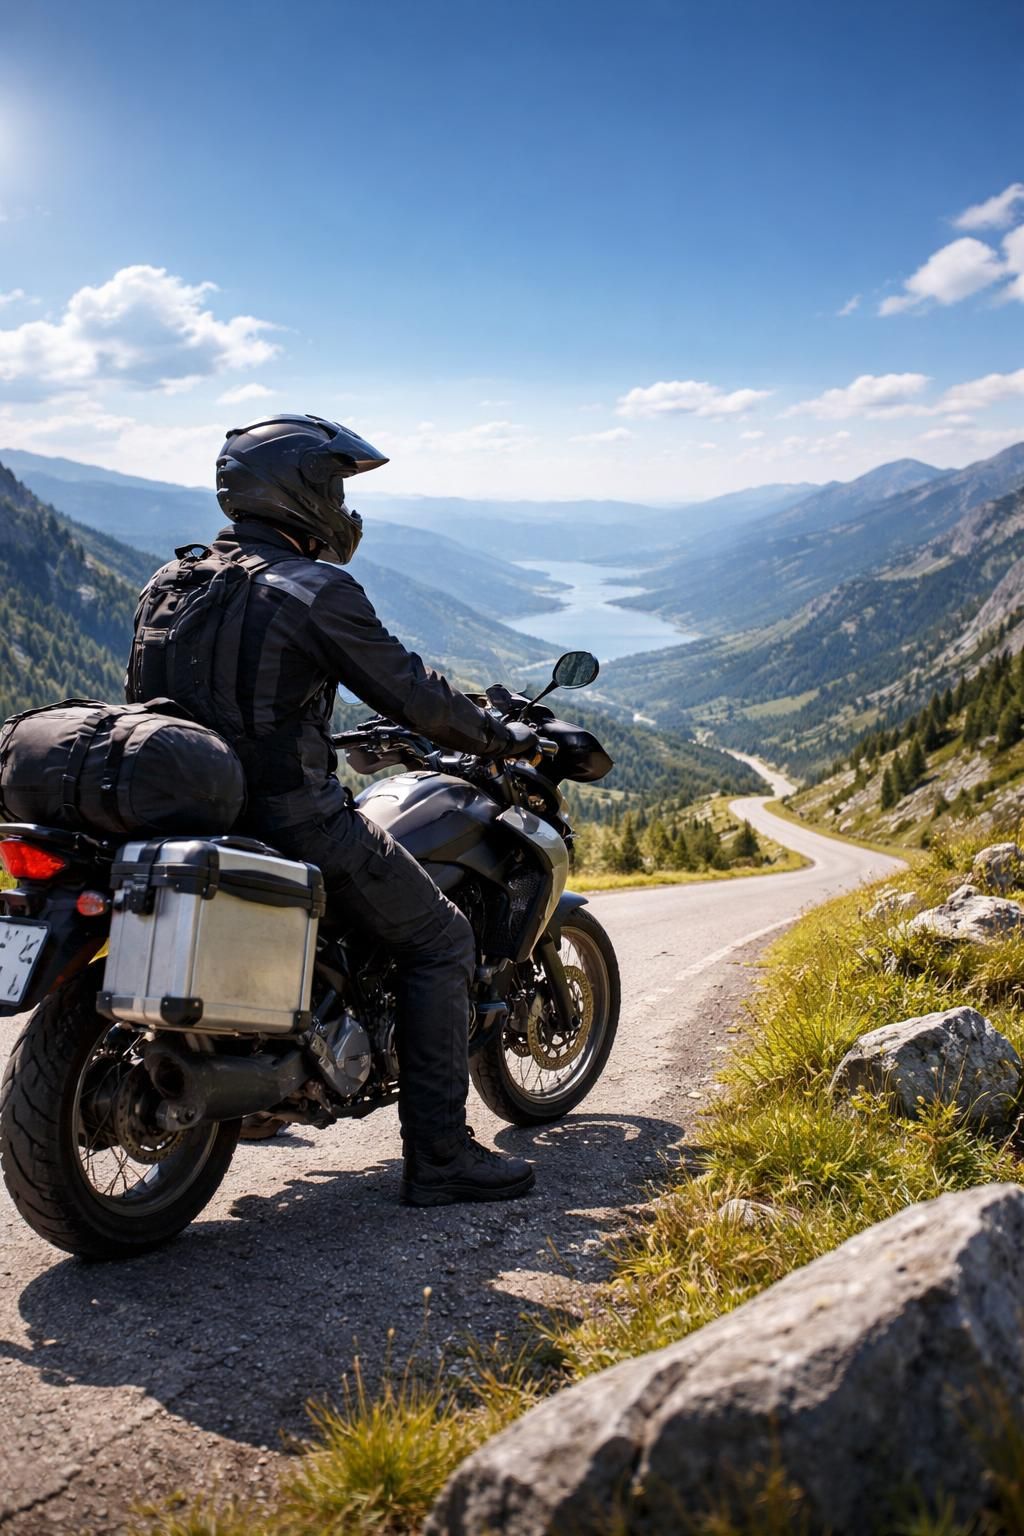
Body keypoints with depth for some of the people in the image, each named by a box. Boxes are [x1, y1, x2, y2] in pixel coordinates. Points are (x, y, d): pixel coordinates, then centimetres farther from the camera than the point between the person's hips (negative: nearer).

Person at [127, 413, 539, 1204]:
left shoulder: (171, 583, 10)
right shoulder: (317, 589, -12)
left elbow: (145, 696, 20)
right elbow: (411, 693, -9)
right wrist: (502, 738, 5)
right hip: (293, 815, -8)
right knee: (441, 939, 4)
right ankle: (439, 1152, 3)